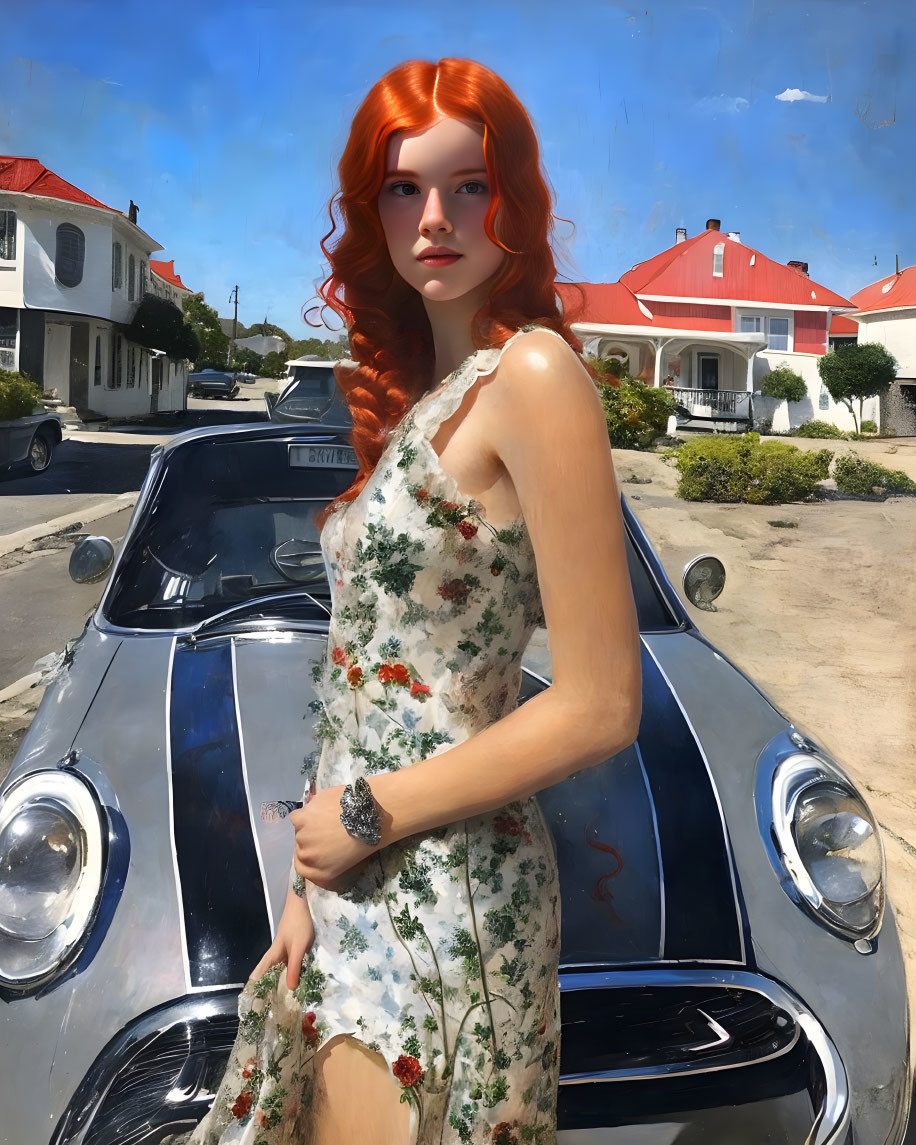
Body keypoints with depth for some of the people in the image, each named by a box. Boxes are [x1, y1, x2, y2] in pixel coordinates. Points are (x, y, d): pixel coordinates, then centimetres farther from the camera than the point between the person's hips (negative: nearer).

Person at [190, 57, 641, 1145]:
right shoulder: (417, 391, 10)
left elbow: (600, 708, -18)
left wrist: (369, 813, -12)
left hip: (443, 888, -8)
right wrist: (312, 876, 4)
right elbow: (377, 669, 8)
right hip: (357, 886, 8)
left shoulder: (531, 374, -15)